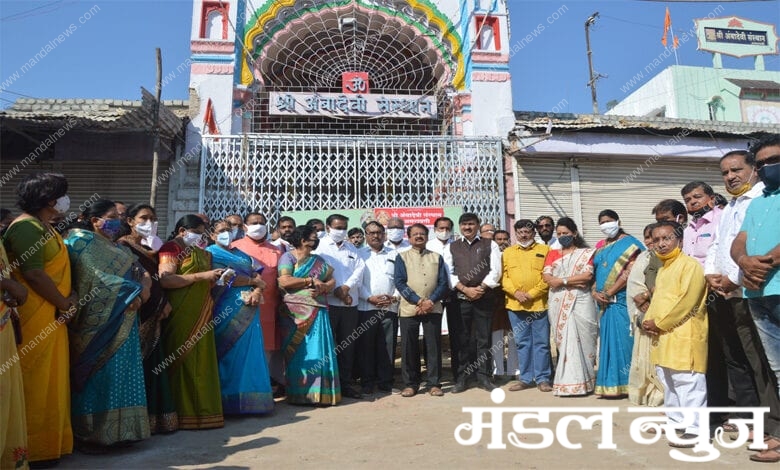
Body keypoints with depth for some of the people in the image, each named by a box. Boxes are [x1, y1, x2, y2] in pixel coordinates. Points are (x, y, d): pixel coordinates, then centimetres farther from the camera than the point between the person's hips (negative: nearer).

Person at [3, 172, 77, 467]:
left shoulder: (44, 227, 17)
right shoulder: (26, 227, -14)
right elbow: (33, 274, -21)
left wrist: (70, 298, 1)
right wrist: (66, 304, -11)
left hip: (52, 315, 10)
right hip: (36, 318, -9)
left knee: (50, 379, 15)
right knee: (37, 381, 0)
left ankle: (50, 440, 26)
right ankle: (35, 448, 12)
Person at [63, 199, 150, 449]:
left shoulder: (115, 247, 20)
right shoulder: (83, 242, -3)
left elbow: (140, 271, 12)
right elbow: (97, 278, -16)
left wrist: (144, 285, -7)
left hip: (121, 321, 8)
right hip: (100, 321, -8)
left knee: (120, 372, 7)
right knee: (100, 373, -5)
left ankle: (119, 427, 12)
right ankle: (92, 431, 4)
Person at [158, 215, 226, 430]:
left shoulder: (201, 253, 21)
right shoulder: (171, 248, -3)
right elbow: (165, 280, -17)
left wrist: (217, 278, 10)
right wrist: (201, 276, -18)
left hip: (201, 315, 8)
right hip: (181, 315, -7)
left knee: (203, 361, 7)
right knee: (183, 361, -4)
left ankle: (203, 410, 14)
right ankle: (183, 413, 4)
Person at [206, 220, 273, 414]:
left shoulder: (241, 254, 21)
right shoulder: (211, 253, 3)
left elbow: (259, 279, 12)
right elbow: (222, 280, -11)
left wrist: (257, 292, -10)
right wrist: (251, 280, -2)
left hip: (248, 310, 5)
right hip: (228, 311, -5)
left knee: (250, 352, 3)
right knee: (230, 353, -4)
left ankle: (250, 397, 9)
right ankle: (231, 400, 3)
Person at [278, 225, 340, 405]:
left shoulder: (319, 260, 18)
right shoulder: (288, 257, 1)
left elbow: (332, 281, 11)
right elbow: (284, 281, -14)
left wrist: (321, 287, -10)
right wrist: (311, 280, -8)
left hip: (317, 313, 4)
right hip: (296, 313, -4)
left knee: (319, 351, 1)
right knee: (298, 353, -1)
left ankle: (318, 392, 9)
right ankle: (298, 394, 9)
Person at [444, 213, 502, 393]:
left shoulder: (490, 245, 9)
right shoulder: (451, 247, 11)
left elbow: (495, 270, 0)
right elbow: (449, 273, 3)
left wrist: (481, 288, -10)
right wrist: (465, 289, -9)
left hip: (484, 297, -1)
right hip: (460, 298, 1)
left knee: (483, 339, 4)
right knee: (463, 339, 4)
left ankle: (483, 377, 13)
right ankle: (462, 378, 11)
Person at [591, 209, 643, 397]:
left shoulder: (629, 243, -3)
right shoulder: (601, 247, 18)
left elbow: (629, 272, -13)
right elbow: (595, 273, 17)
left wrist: (608, 293, -14)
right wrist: (594, 292, -2)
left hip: (621, 300, -7)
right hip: (604, 302, 7)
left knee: (621, 340, -6)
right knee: (608, 340, 8)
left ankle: (622, 383, 1)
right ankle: (609, 383, 14)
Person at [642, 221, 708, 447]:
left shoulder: (689, 265, -10)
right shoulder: (662, 269, 19)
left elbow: (686, 301, -18)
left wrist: (659, 323, -14)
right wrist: (648, 321, 3)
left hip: (683, 334, -10)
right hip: (662, 334, 10)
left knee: (688, 382, -8)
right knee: (668, 381, 16)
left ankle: (696, 428, -1)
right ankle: (676, 421, 28)